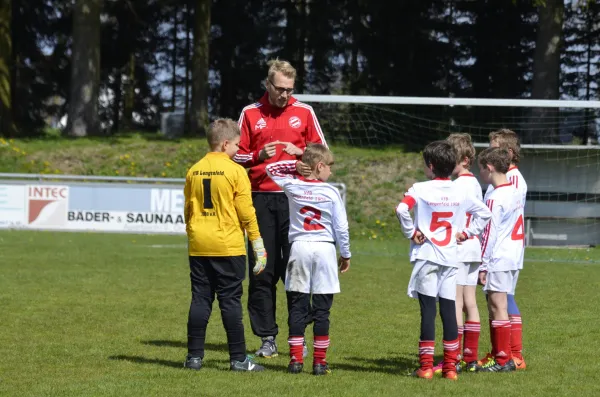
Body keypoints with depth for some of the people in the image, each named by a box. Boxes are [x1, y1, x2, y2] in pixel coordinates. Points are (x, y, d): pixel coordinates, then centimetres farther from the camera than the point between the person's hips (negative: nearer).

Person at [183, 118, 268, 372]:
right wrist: (258, 247, -1)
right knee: (230, 301, -1)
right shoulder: (235, 171, -7)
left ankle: (194, 356, 8)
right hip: (228, 246, -4)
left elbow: (187, 209, 13)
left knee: (200, 300, 8)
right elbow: (246, 212, -7)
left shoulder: (194, 171, 7)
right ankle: (238, 359, 2)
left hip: (198, 246, 4)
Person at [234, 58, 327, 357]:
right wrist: (259, 156, -9)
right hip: (260, 198, 1)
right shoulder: (250, 113, 8)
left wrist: (299, 152, -8)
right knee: (262, 271, 1)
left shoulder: (304, 112, 7)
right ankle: (267, 337, 7)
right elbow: (237, 155, 11)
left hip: (294, 198, -1)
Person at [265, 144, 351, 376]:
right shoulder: (331, 193, -4)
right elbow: (341, 228, -2)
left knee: (297, 307, 5)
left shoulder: (292, 186, 2)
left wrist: (297, 165, 18)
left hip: (299, 246, 2)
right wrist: (345, 255, 11)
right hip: (324, 248, -2)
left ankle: (296, 359, 2)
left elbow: (272, 169, 22)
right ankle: (319, 362, 2)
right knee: (321, 309, 2)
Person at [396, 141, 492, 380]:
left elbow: (402, 209, -22)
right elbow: (484, 212, 14)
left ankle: (426, 366, -2)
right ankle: (450, 367, 6)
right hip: (450, 258, 4)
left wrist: (411, 232, -9)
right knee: (449, 311, 5)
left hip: (425, 256, -4)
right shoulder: (461, 193, 6)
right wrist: (466, 233, 13)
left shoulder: (421, 189, -8)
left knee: (428, 311, -2)